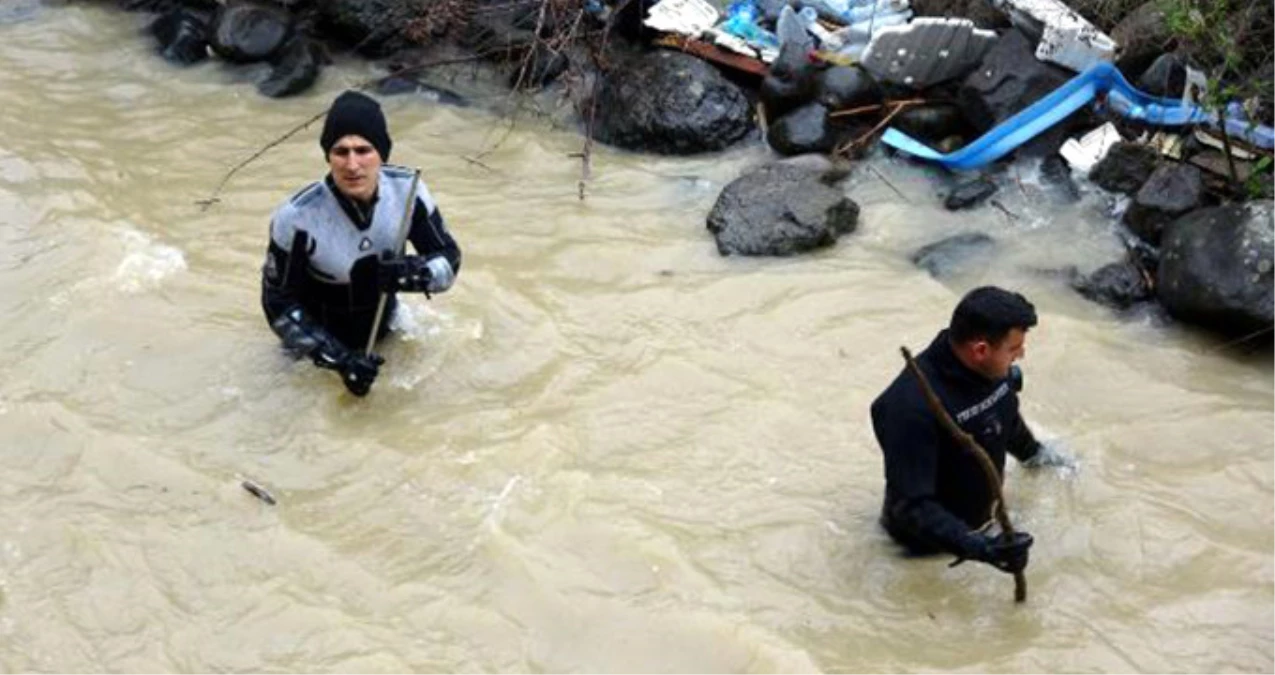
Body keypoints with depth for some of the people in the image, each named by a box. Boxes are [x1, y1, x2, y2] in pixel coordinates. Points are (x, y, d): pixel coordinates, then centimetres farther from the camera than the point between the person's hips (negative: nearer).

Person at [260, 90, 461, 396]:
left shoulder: (407, 190, -23)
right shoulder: (297, 217, -32)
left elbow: (449, 259, -14)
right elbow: (279, 303, -20)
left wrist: (415, 273, -36)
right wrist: (338, 358, -27)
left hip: (384, 331, 3)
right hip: (323, 339, -3)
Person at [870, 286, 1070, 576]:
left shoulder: (992, 367, -15)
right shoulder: (912, 406, -38)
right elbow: (912, 506, -36)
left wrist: (1032, 453, 26)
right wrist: (979, 548, -46)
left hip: (984, 514, 7)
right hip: (932, 542, -7)